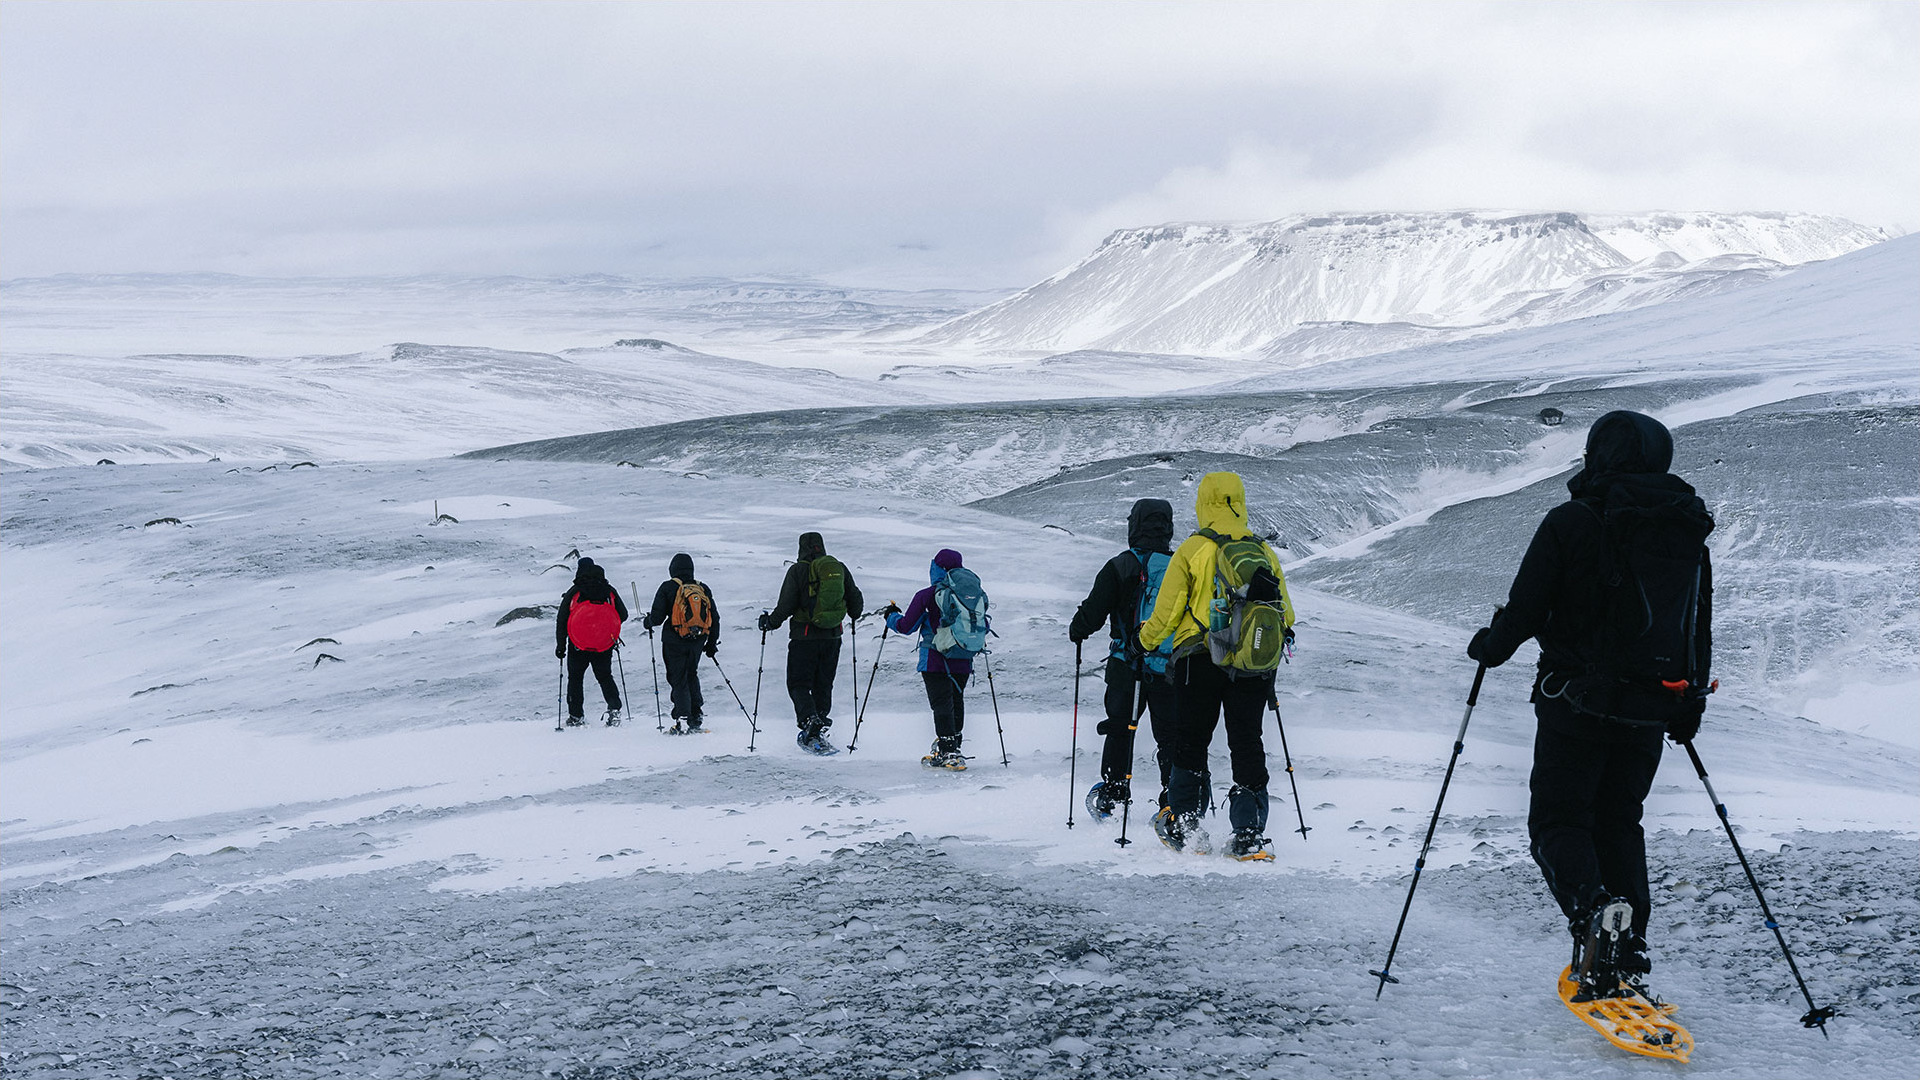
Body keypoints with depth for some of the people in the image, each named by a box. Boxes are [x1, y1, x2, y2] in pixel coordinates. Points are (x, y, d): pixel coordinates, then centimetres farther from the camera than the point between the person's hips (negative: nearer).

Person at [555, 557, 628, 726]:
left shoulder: (573, 593, -5)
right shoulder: (610, 591, 1)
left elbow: (561, 620, -3)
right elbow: (623, 615, 6)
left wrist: (560, 645, 4)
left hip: (578, 646, -2)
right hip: (604, 647, 2)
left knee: (575, 677, 14)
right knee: (605, 677, 15)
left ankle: (576, 716, 12)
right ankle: (614, 708, -5)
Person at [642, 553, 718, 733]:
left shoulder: (668, 587, -5)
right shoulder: (703, 589, 9)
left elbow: (657, 617, -8)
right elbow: (715, 619, 12)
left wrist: (647, 622, 14)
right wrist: (712, 643, 23)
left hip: (675, 642, -4)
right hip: (698, 642, 4)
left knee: (678, 679, 1)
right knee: (691, 675, 22)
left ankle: (683, 720, -8)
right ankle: (696, 717, 16)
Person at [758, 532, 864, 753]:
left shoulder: (798, 570, -7)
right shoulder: (840, 568, 6)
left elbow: (786, 605, -11)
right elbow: (856, 600, 10)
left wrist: (770, 622, 5)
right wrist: (854, 616, 31)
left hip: (805, 636, -4)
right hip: (832, 636, 4)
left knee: (798, 684, 1)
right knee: (823, 685, 16)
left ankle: (810, 720, -21)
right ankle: (819, 728, 14)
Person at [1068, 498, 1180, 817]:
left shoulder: (1120, 567, -7)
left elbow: (1093, 611, -6)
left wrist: (1076, 630, 14)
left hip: (1127, 667, -2)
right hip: (1171, 669, 2)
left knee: (1119, 728, 12)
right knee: (1170, 734, 7)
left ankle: (1111, 793, 15)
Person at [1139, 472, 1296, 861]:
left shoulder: (1193, 549, -5)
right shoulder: (1264, 552, 6)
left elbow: (1167, 611, -4)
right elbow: (1286, 614, 12)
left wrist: (1146, 640, 13)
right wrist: (1278, 639, 33)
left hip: (1201, 660, -3)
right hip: (1254, 668, 3)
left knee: (1191, 741, 10)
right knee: (1247, 745, 7)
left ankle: (1184, 826, 11)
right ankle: (1249, 835, 1)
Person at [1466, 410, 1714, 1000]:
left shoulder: (1572, 522, -10)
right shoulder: (1688, 532, 8)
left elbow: (1525, 608, -9)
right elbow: (1700, 630, 15)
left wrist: (1489, 645, 11)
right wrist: (1690, 705, 25)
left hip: (1578, 702, -5)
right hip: (1649, 710, 5)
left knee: (1558, 821, 1)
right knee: (1618, 821, 17)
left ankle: (1593, 910, -26)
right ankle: (1627, 950, 11)